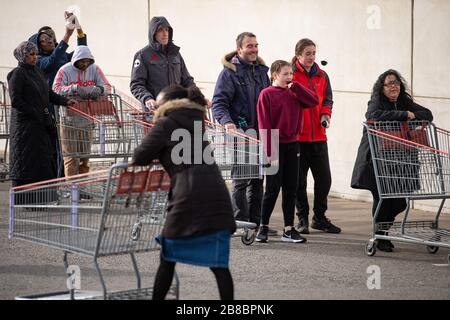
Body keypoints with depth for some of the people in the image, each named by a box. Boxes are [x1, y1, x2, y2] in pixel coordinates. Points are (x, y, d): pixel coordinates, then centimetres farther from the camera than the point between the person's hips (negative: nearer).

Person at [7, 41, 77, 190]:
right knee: (24, 161, -6)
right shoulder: (17, 74, -10)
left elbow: (48, 93, 18)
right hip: (25, 125, -8)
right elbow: (15, 101, -15)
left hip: (40, 125, 8)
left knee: (44, 159, 7)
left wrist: (65, 101, 1)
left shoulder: (37, 71, 14)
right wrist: (38, 115, -16)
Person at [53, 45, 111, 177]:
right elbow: (56, 89, -17)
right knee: (71, 155, -5)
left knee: (85, 154, 10)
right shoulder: (65, 70, -6)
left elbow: (107, 86, 1)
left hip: (87, 118, 4)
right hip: (69, 117, -4)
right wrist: (74, 88, -31)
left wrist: (98, 89, -22)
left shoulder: (94, 69, 5)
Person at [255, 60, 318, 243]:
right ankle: (263, 227, 12)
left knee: (291, 189, 7)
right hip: (275, 146, -6)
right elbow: (264, 125, -11)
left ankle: (289, 230, 12)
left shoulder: (294, 93, 9)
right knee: (273, 189, -1)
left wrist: (295, 86, -6)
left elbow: (313, 101, -3)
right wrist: (270, 152, -16)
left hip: (292, 145, 6)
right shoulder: (267, 94, -7)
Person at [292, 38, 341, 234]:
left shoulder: (322, 76, 10)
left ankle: (319, 217, 18)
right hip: (296, 135, -4)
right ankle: (302, 219, 14)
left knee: (324, 178, 4)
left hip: (318, 135, 4)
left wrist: (325, 114, -3)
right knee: (299, 179, 3)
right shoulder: (291, 75, -4)